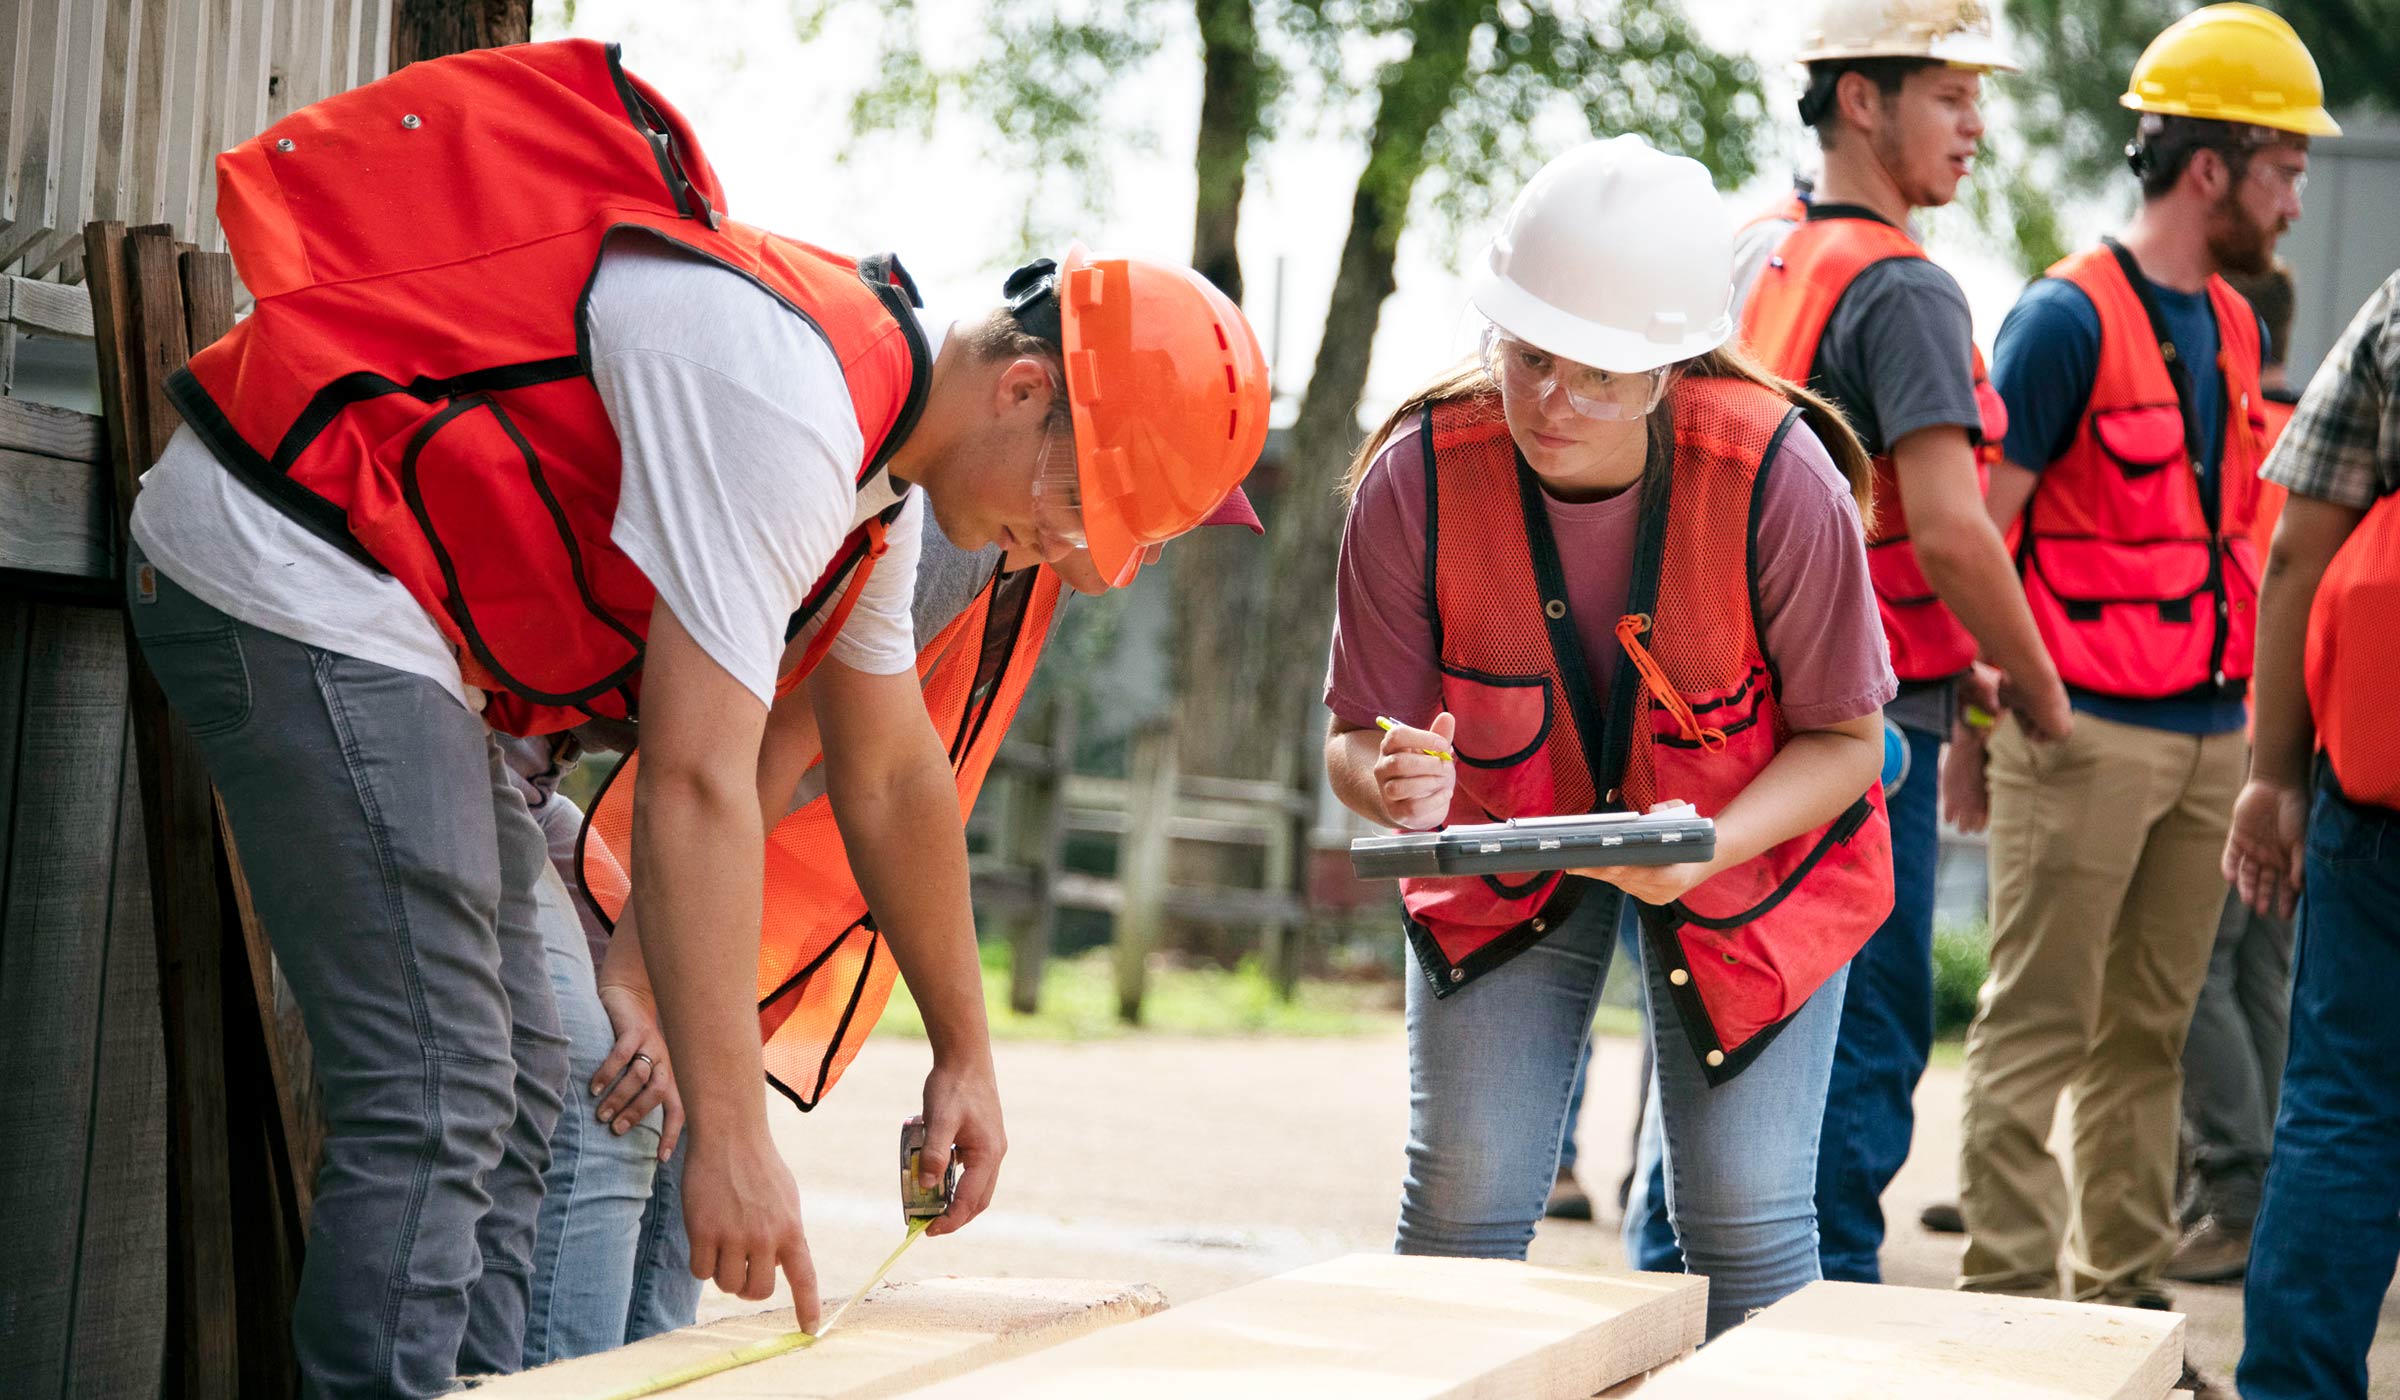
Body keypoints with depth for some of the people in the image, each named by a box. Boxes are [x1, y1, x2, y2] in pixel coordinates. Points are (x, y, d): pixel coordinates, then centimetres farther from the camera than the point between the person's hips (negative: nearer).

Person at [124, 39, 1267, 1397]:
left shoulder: (879, 469, 10)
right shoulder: (783, 404, -23)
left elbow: (892, 774, 21)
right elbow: (699, 787, -27)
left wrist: (965, 1056, 27)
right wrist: (731, 1138, -26)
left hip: (395, 631, 11)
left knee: (515, 1091, 10)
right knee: (436, 1108, -15)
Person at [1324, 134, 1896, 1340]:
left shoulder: (1775, 477, -29)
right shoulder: (1418, 480, -24)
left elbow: (1847, 738, -16)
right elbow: (1357, 736, -13)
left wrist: (1707, 847, -34)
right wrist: (1394, 784, -38)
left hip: (1750, 847, -1)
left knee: (1744, 1224, -5)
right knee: (1460, 1205, -4)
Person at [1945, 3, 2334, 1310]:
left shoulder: (2230, 325, 14)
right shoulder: (2069, 317, -10)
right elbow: (1979, 525, -10)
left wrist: (2248, 715, 18)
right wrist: (1979, 708, -11)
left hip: (2207, 730, 8)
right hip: (2083, 734, -8)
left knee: (2149, 1029, 11)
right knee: (2038, 1026, -3)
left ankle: (2122, 1290, 18)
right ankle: (2007, 1289, 0)